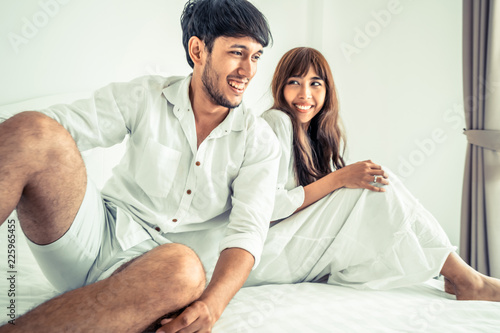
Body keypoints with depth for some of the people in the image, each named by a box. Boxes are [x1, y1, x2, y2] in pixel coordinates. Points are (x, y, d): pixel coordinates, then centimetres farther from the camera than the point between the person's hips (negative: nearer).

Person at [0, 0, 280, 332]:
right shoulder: (145, 96, 3)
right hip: (104, 229, 1)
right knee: (35, 132, -25)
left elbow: (248, 229, -9)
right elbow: (59, 122, -7)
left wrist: (211, 303, -27)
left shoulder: (260, 142, 3)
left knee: (185, 269, -40)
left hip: (154, 265, 0)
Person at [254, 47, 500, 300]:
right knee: (380, 188, -16)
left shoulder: (318, 135, 13)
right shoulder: (277, 122, -12)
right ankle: (466, 281, -8)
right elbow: (269, 207, -20)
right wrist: (339, 178, -20)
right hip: (269, 251, -8)